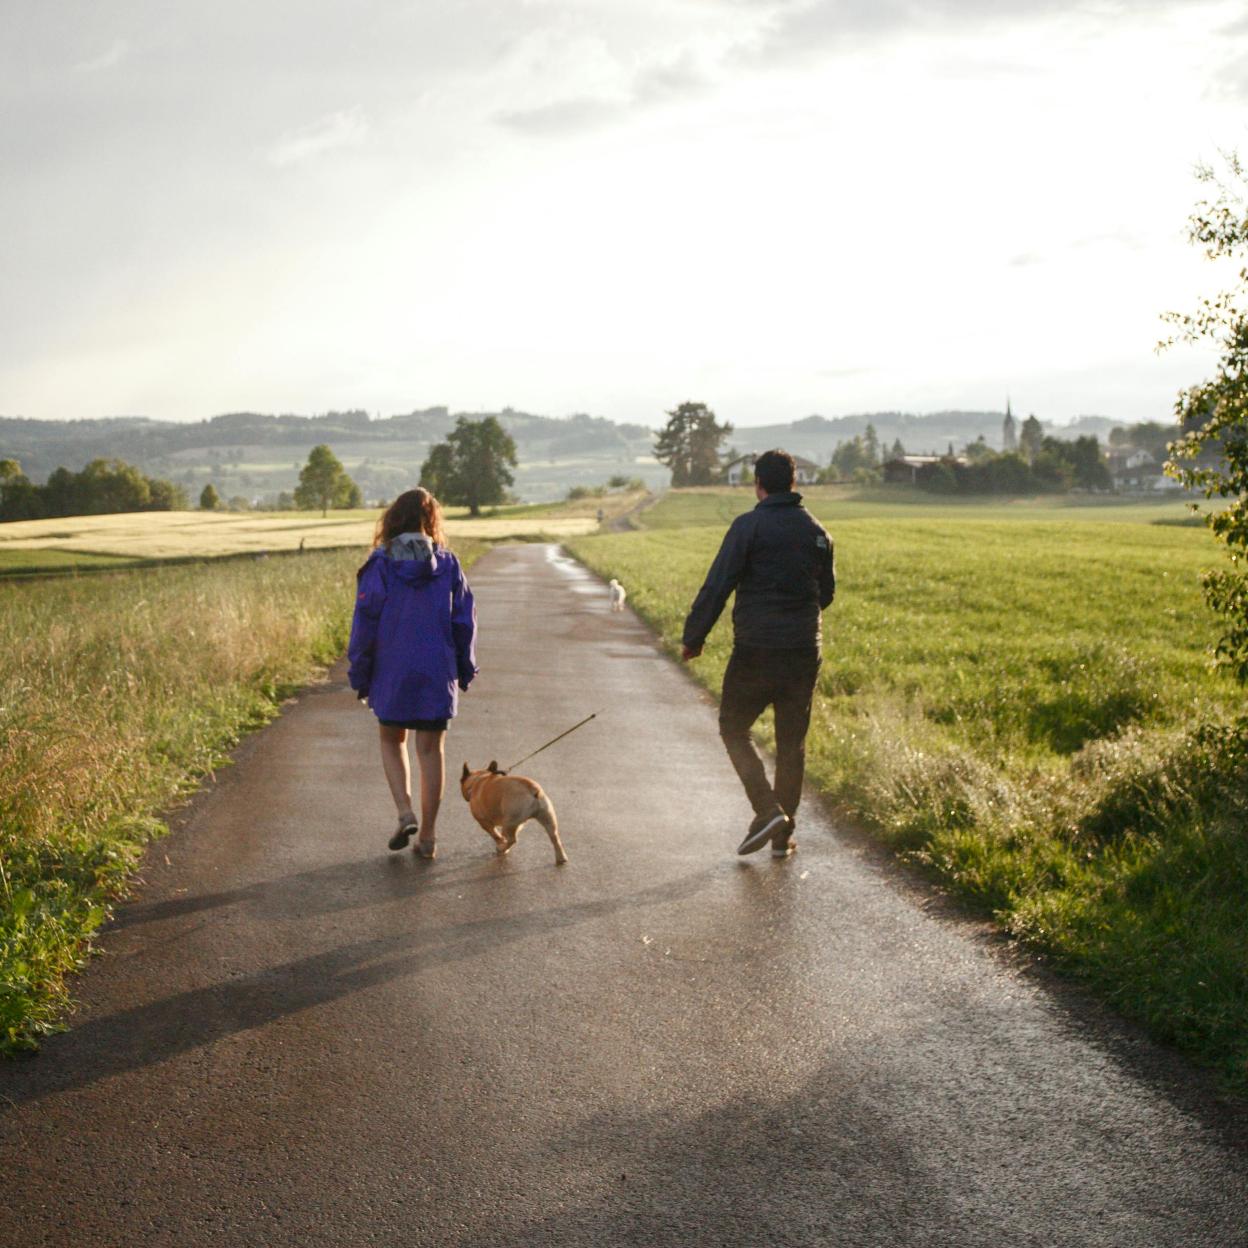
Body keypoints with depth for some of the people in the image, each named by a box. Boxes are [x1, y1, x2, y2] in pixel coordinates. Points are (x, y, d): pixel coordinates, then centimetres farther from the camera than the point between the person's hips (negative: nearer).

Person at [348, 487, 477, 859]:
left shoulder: (380, 566, -7)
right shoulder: (447, 565, -2)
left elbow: (365, 623, -6)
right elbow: (464, 621, 2)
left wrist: (360, 675, 2)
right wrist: (464, 670, 13)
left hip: (391, 674, -1)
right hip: (437, 674, 1)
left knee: (392, 742, 18)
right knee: (431, 749, 8)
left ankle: (405, 812, -1)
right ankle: (428, 834, 10)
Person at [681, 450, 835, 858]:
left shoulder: (749, 526, -10)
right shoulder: (817, 532, 7)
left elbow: (717, 587, -13)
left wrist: (693, 637, -3)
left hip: (756, 651, -5)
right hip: (804, 652, 5)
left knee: (734, 728, 11)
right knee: (791, 743, 12)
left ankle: (767, 809, -5)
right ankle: (783, 836, 15)